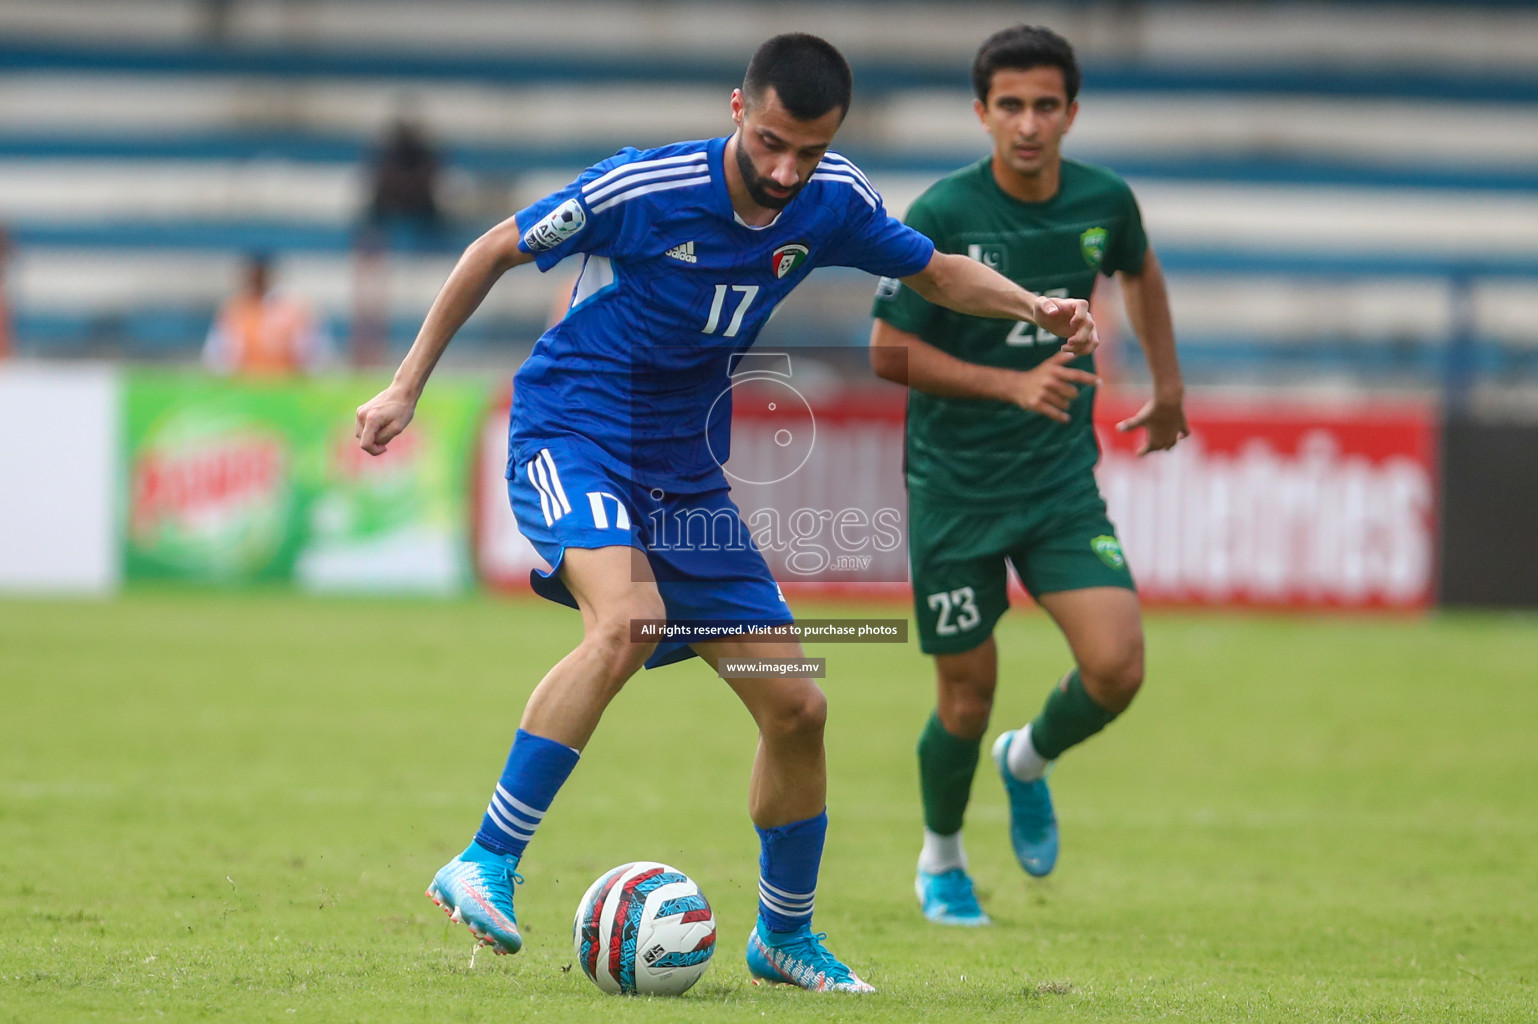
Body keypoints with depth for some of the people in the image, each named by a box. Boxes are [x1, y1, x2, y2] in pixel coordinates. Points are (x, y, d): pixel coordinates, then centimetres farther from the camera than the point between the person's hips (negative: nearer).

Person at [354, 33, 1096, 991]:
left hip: (685, 471, 6)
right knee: (628, 621, -36)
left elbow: (934, 271, 14)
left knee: (796, 707, 3)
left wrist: (1030, 305, -6)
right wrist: (407, 386, -3)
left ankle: (785, 933, 26)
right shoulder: (641, 189, -20)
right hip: (570, 435, -6)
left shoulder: (832, 201, -5)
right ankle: (486, 865, -31)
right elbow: (497, 250, -6)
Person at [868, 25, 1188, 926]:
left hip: (1063, 480, 3)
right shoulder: (941, 216, -15)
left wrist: (1168, 388, 24)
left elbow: (1141, 272, 21)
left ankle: (1030, 764, 21)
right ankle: (942, 859, 33)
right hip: (955, 486, -3)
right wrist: (1013, 384, -21)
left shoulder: (1103, 202, -3)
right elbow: (890, 352, -12)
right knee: (967, 700, 4)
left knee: (1117, 667, -13)